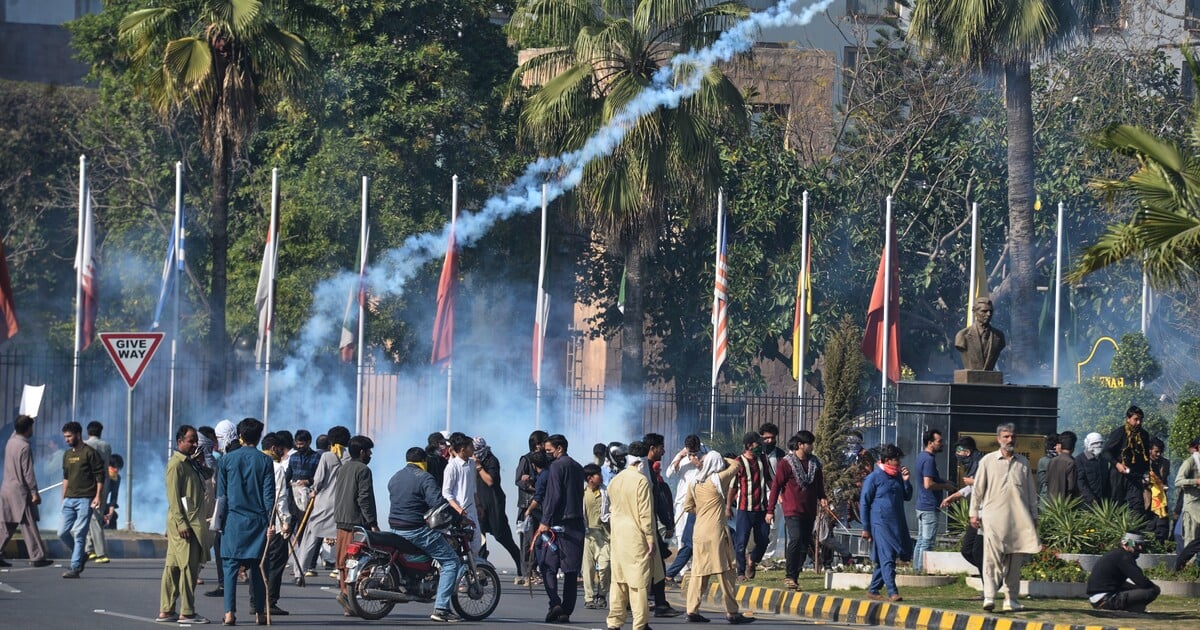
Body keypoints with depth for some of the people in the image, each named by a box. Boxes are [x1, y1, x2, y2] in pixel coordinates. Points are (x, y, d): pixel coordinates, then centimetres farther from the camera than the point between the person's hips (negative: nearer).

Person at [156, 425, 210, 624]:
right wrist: (181, 523, -20)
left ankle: (166, 611, 12)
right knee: (188, 566, -8)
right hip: (183, 523, -9)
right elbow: (173, 496, -17)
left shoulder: (190, 463, 18)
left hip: (192, 523, 9)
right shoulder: (176, 464, -11)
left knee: (173, 566, 10)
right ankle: (186, 612, -6)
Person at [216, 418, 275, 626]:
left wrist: (220, 521, 8)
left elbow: (221, 494, 3)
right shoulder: (265, 461, 1)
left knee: (231, 566, -1)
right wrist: (270, 522, 3)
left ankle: (230, 612, -10)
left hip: (233, 520, -1)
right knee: (257, 567, 6)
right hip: (258, 520, 1)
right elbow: (269, 494, 0)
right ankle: (259, 612, 5)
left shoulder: (227, 460, 1)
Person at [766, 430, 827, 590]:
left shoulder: (815, 463, 11)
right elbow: (775, 486, -4)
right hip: (792, 510, -6)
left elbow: (819, 484, 22)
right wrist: (770, 510, -5)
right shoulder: (786, 463, -5)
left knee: (805, 545, 6)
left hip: (809, 511, 6)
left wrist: (822, 498, 1)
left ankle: (794, 578, 15)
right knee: (796, 539, -21)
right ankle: (789, 576, -15)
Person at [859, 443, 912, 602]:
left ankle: (873, 590, 21)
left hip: (897, 525, 7)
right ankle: (892, 592, -17)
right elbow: (864, 503, -5)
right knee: (887, 558, -12)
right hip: (880, 524, -7)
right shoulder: (873, 478, -6)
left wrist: (905, 481, 3)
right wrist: (865, 528, -6)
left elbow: (907, 497, 21)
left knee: (884, 559, 10)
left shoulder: (897, 477, 15)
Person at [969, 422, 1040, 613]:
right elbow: (978, 489, 8)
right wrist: (974, 513, 3)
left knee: (1015, 561, 3)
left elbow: (1031, 491, 17)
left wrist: (1033, 516, 14)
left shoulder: (1023, 463, 13)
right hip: (993, 516, -3)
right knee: (992, 557, -13)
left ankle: (1011, 599, 9)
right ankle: (989, 597, -18)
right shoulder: (988, 461, 6)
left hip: (1018, 519, 3)